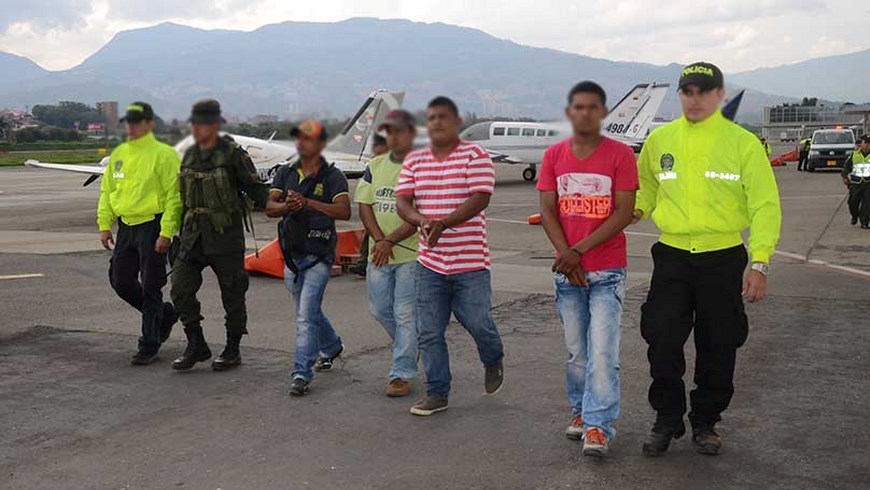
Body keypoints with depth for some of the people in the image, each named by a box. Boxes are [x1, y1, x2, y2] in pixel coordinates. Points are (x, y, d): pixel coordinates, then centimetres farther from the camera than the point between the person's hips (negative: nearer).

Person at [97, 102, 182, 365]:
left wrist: (165, 232, -19)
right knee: (120, 281, 10)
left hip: (152, 227, -7)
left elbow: (174, 196, -14)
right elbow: (107, 192, 18)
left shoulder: (163, 154, -9)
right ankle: (164, 314, 31)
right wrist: (104, 225, 9)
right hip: (126, 226, 7)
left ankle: (149, 345, 9)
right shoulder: (118, 154, 13)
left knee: (150, 288, -2)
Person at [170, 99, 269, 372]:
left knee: (233, 294, 4)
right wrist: (181, 232, 19)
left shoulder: (232, 155, -9)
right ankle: (196, 346, 12)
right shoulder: (189, 155, 11)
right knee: (181, 290, -1)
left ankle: (232, 351, 18)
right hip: (193, 235, 6)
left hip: (225, 235, -6)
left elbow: (255, 190, -8)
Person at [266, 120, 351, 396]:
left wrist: (308, 202, -30)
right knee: (309, 311, 21)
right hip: (292, 254, 6)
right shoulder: (286, 173, 9)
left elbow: (344, 212, -21)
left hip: (318, 255, -6)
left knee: (307, 314, -13)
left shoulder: (332, 176, -7)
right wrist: (287, 206, -24)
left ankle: (302, 374, -10)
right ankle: (331, 347, 45)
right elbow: (269, 208, -2)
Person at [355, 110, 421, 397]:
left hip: (411, 254, -6)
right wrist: (379, 240, -10)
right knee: (380, 309, 13)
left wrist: (391, 240, -17)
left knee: (405, 314, -3)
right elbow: (364, 205, 5)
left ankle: (402, 374, 5)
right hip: (379, 253, 6)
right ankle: (410, 348, 37)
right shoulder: (375, 166, 11)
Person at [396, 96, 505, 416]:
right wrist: (423, 221, -18)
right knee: (429, 332, 5)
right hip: (430, 261, 4)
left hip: (470, 261, -4)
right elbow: (402, 202, 4)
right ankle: (437, 393, 17)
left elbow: (480, 199, -14)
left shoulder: (475, 155, -4)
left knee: (478, 323, 0)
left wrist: (444, 223, -26)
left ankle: (493, 362, 33)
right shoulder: (414, 161, 11)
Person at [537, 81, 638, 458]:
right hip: (566, 271, 3)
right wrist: (565, 255, -10)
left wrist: (579, 250, -14)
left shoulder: (620, 155, -5)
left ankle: (598, 425, -1)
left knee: (602, 351, -7)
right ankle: (581, 411, 27)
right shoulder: (554, 155, 5)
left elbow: (624, 213, -10)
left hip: (608, 270, -3)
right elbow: (547, 210, 3)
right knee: (576, 350, 12)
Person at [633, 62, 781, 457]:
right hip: (671, 256, 2)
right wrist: (637, 209, -1)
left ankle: (706, 421, 26)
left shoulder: (742, 142, -3)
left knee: (718, 347, 8)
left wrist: (759, 263, -11)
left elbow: (765, 205, -4)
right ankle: (667, 418, 17)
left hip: (723, 258, -1)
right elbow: (646, 186, 22)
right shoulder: (660, 139, 5)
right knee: (662, 340, -2)